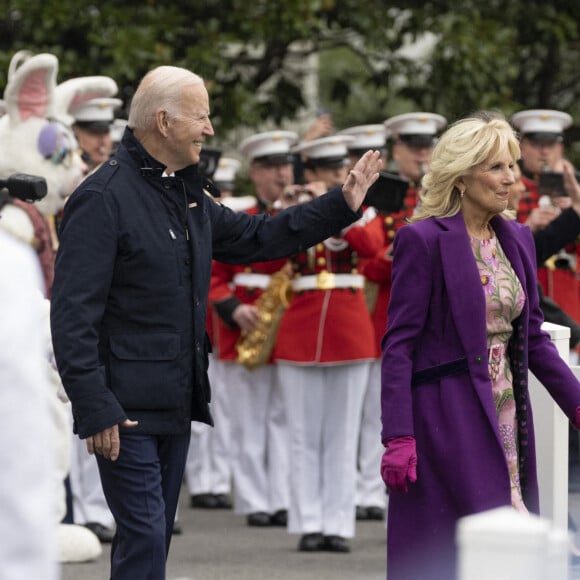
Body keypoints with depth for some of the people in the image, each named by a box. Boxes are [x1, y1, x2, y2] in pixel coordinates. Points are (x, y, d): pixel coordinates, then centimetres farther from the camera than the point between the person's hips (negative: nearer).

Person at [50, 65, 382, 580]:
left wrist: (341, 206, 21)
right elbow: (73, 315, -19)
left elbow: (253, 238, 28)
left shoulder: (189, 194, 13)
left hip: (177, 402, 9)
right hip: (127, 410, -9)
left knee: (153, 536, 13)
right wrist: (95, 408, -24)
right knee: (144, 538, -12)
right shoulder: (103, 198, -15)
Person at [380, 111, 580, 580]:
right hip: (446, 415, -7)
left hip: (504, 415, 7)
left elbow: (534, 337, 17)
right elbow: (399, 344, -11)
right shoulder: (422, 240, -9)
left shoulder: (517, 239, 11)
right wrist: (398, 437, -17)